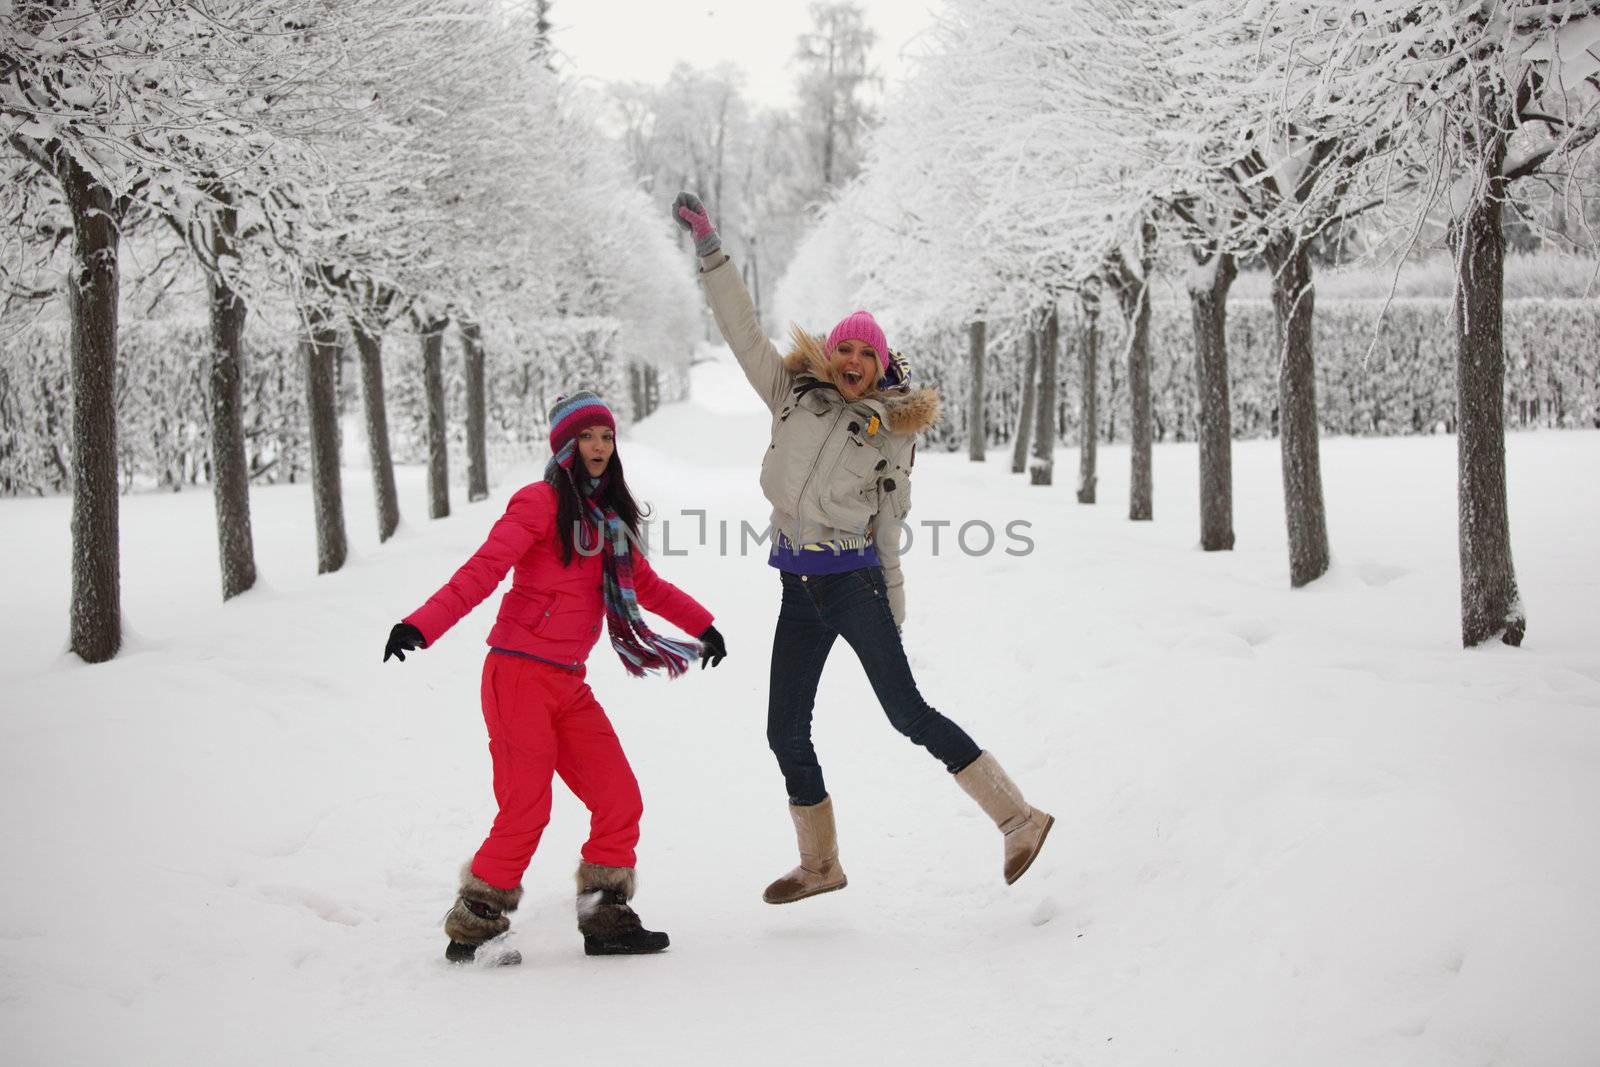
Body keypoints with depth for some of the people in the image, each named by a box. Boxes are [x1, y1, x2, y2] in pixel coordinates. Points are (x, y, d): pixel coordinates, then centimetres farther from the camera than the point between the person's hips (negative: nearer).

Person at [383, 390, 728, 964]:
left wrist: (701, 624, 29)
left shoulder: (607, 516, 16)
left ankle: (605, 919, 14)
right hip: (520, 674, -7)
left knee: (621, 801, 2)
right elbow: (482, 570, -18)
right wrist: (421, 625, -30)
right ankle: (472, 928, 4)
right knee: (526, 813, -10)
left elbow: (645, 585, 30)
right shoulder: (541, 503, -7)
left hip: (569, 683, 8)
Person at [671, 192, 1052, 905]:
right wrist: (709, 246, 5)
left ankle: (1017, 816, -8)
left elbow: (889, 523, 7)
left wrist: (893, 607, 6)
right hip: (799, 590, 4)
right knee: (786, 732, 6)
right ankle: (819, 863, 22)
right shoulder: (794, 393, 11)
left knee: (907, 712, -12)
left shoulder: (894, 428, 4)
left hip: (853, 582, -4)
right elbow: (741, 329, 10)